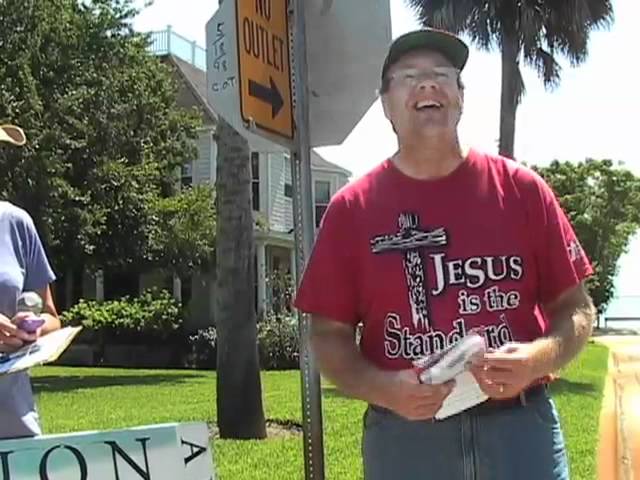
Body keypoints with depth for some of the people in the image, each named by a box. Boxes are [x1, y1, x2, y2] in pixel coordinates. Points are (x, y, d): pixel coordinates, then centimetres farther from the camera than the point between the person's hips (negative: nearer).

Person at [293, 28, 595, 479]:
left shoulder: (521, 188, 2)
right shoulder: (352, 208, 0)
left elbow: (576, 308, 5)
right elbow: (328, 335, 2)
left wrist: (539, 358, -14)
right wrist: (383, 389, -14)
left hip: (521, 425, 1)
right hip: (404, 434, 0)